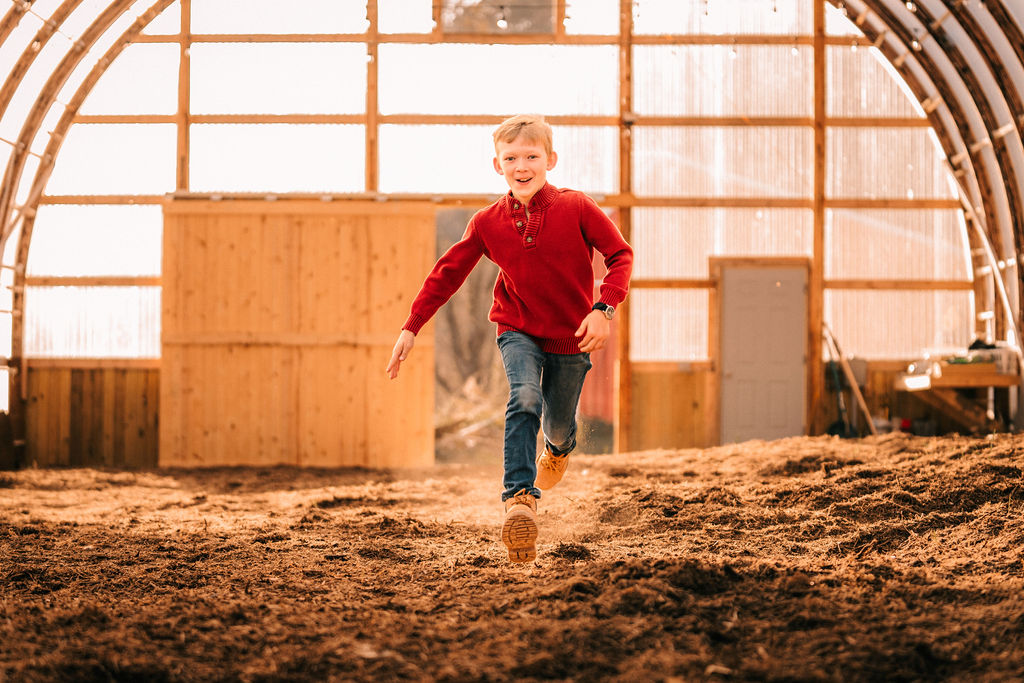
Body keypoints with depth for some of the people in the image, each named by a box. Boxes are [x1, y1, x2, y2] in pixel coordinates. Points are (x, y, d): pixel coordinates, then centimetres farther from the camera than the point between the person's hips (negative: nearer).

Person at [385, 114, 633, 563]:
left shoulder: (576, 208, -14)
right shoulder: (487, 223, -6)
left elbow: (620, 255, -9)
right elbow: (448, 273, 2)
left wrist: (604, 308, -24)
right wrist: (411, 328, -2)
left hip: (571, 340, 0)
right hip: (518, 332, 0)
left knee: (558, 426, 14)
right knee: (524, 401, -28)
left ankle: (558, 448, 55)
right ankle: (520, 501, -36)